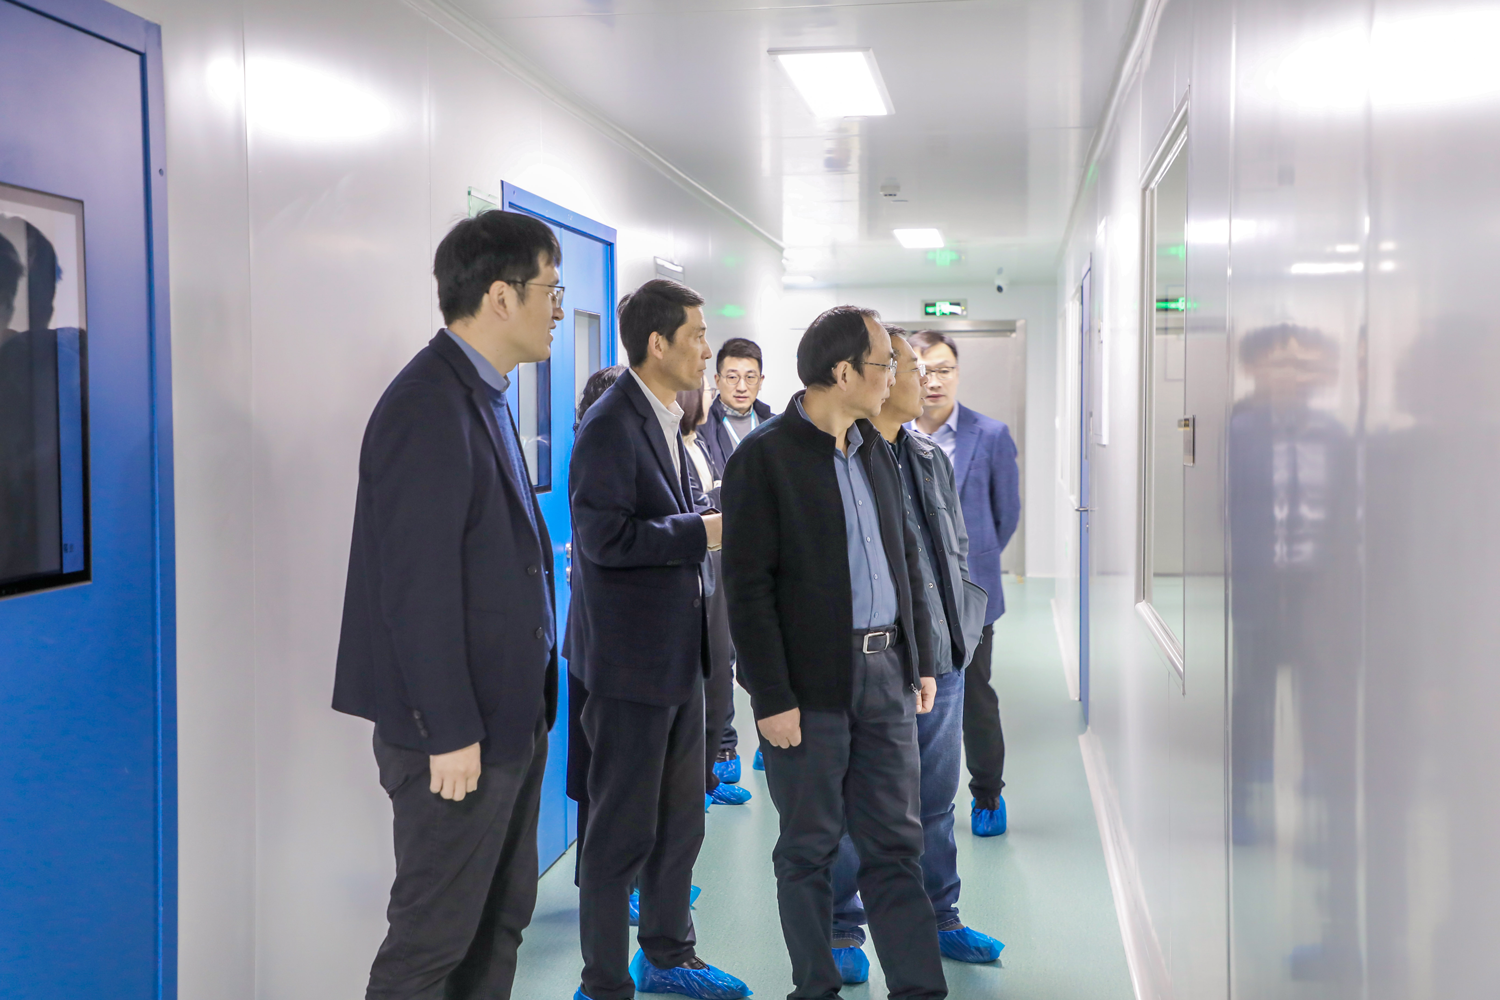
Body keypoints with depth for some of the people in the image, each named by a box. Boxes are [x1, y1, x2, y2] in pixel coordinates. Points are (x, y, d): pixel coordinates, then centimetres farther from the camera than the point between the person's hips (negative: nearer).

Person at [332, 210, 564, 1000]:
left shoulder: (480, 396, 11)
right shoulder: (428, 407, -19)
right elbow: (418, 587, -22)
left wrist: (526, 706, 12)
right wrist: (449, 733, -20)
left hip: (511, 715, 10)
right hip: (458, 730, -10)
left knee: (501, 920, 18)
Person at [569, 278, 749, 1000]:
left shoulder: (664, 420, 12)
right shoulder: (610, 426, -17)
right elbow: (605, 538, -25)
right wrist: (702, 532, -19)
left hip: (677, 653, 9)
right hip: (631, 662, -9)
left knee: (680, 820, 19)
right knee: (623, 830, 2)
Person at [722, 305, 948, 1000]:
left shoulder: (875, 451, 13)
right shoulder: (764, 457, -9)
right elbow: (748, 587, -12)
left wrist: (920, 659, 14)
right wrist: (773, 697, -15)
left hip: (886, 674, 6)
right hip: (812, 687, -6)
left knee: (896, 845, 10)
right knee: (809, 850, 8)